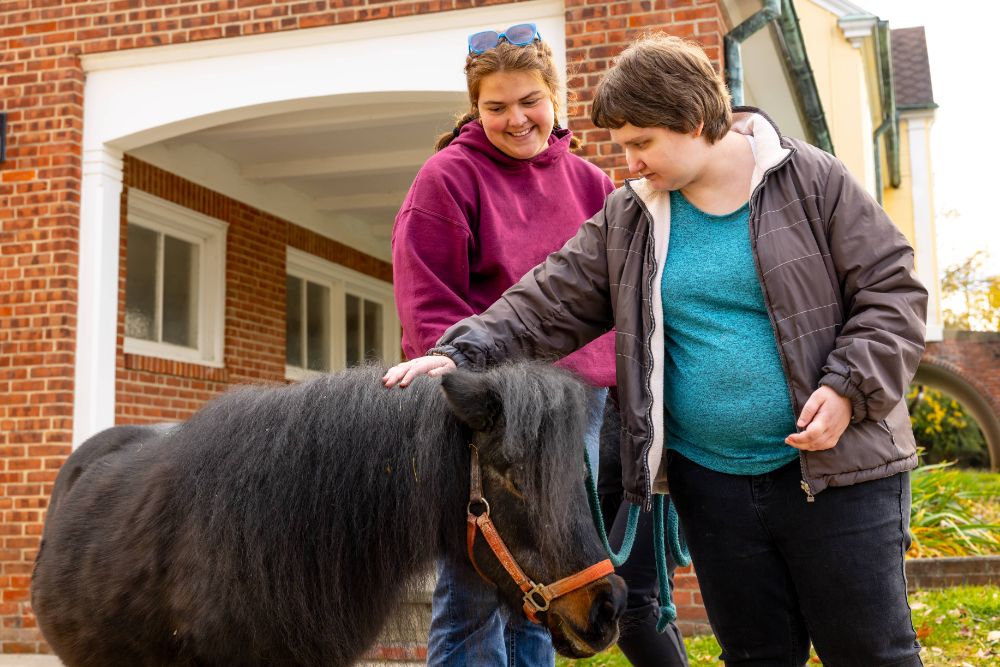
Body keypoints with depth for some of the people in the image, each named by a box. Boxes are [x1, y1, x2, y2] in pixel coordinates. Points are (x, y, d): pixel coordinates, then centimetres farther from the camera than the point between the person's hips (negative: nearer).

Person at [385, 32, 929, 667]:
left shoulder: (814, 181, -4)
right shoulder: (628, 217, 6)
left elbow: (893, 291, -4)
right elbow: (550, 303, 2)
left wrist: (848, 387, -17)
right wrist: (463, 352, -12)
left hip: (835, 472, -3)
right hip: (708, 481, 4)